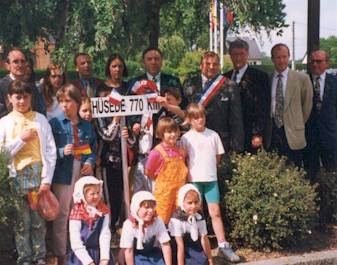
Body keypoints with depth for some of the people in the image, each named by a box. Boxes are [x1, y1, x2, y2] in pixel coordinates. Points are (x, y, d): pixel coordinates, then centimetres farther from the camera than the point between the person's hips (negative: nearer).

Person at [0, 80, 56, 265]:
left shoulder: (40, 119, 5)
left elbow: (51, 151, 1)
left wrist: (47, 179, -5)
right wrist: (20, 139, -8)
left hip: (38, 174, 0)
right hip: (16, 176, 0)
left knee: (39, 220, 2)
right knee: (21, 221, 2)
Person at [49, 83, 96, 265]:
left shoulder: (87, 126, 8)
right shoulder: (55, 124, -2)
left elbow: (93, 149, 13)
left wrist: (90, 162, -5)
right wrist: (62, 152, -21)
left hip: (84, 173, 3)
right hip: (63, 174, -3)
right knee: (61, 215, 4)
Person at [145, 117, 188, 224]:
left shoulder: (181, 151, 5)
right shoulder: (157, 152, -11)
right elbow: (148, 171, -3)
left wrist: (181, 181, 7)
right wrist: (160, 180, 2)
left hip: (179, 191, 5)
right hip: (164, 191, -5)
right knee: (162, 220, 0)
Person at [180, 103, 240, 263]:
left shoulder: (213, 135, 4)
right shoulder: (186, 138, -3)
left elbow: (218, 156, 12)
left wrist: (209, 169, 5)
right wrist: (192, 171, -7)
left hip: (211, 179, 2)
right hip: (194, 179, -2)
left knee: (215, 212, 3)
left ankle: (223, 247, 7)